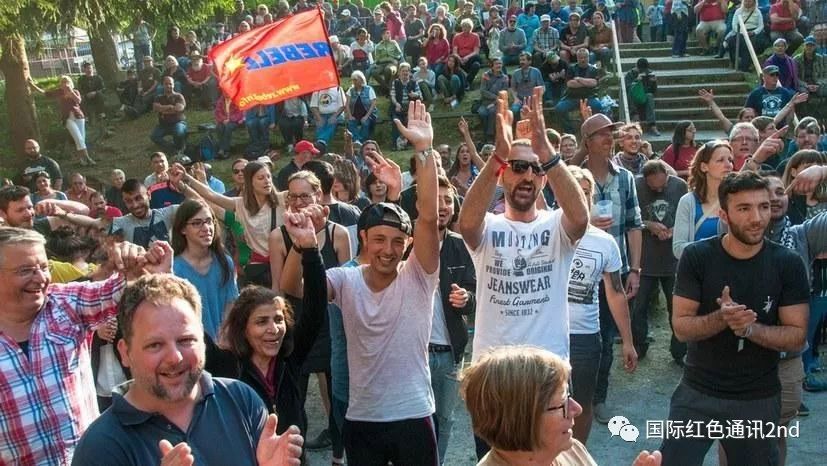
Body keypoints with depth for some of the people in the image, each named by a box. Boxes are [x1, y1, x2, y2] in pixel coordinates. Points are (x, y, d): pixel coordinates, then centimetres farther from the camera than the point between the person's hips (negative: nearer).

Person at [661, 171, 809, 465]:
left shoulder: (788, 264, -8)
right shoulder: (696, 257, -11)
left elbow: (797, 336, -8)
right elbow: (681, 327, -11)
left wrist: (751, 328, -26)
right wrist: (721, 318, -30)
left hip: (759, 399, 1)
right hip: (697, 393, 0)